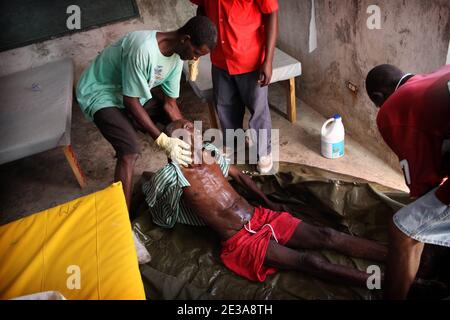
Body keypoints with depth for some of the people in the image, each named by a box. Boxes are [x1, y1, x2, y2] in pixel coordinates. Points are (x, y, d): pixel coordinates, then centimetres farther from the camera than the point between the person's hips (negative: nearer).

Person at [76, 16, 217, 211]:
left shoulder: (177, 56, -8)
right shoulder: (143, 49, -34)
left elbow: (170, 104, -2)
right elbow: (131, 102, -28)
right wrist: (162, 140, -27)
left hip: (131, 94, 8)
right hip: (99, 93, -8)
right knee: (131, 150, -28)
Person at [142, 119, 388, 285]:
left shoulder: (210, 153, 9)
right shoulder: (174, 174, -8)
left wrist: (270, 203, 19)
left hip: (261, 217, 6)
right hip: (239, 241, -6)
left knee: (325, 235, -8)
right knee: (308, 261, -19)